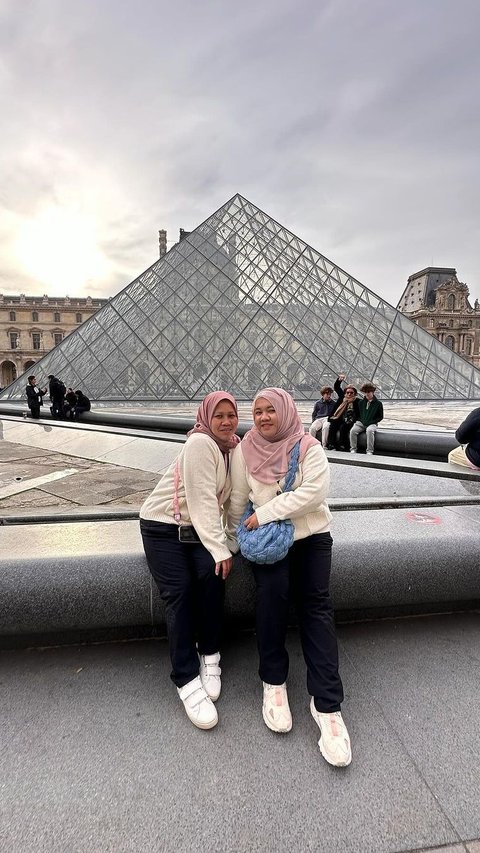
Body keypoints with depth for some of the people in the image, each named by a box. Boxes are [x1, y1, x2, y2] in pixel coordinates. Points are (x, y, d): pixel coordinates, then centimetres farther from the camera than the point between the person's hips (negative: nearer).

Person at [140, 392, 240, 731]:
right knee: (179, 590, -16)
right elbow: (203, 501, -23)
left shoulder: (235, 447, 4)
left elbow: (232, 497, 2)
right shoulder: (200, 443, -20)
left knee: (212, 573, -20)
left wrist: (229, 544, -8)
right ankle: (187, 679, -3)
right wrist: (220, 549, -24)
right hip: (162, 524, -5)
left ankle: (209, 655, -1)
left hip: (198, 526, 5)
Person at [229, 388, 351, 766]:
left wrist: (266, 513, -19)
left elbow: (315, 490, -19)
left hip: (311, 536, 0)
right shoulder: (246, 450, 1)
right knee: (272, 591, -21)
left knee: (317, 606, -10)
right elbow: (237, 498, 8)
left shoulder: (309, 447, -6)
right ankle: (274, 682, 0)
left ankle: (327, 705, -4)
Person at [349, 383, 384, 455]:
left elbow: (380, 417, 4)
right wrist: (360, 420, 2)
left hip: (372, 424, -3)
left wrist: (370, 422, -9)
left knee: (369, 430, -37)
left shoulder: (378, 403, 2)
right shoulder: (361, 402, 13)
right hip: (361, 423, 3)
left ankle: (369, 451, -31)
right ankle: (353, 449, -19)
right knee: (353, 430, -27)